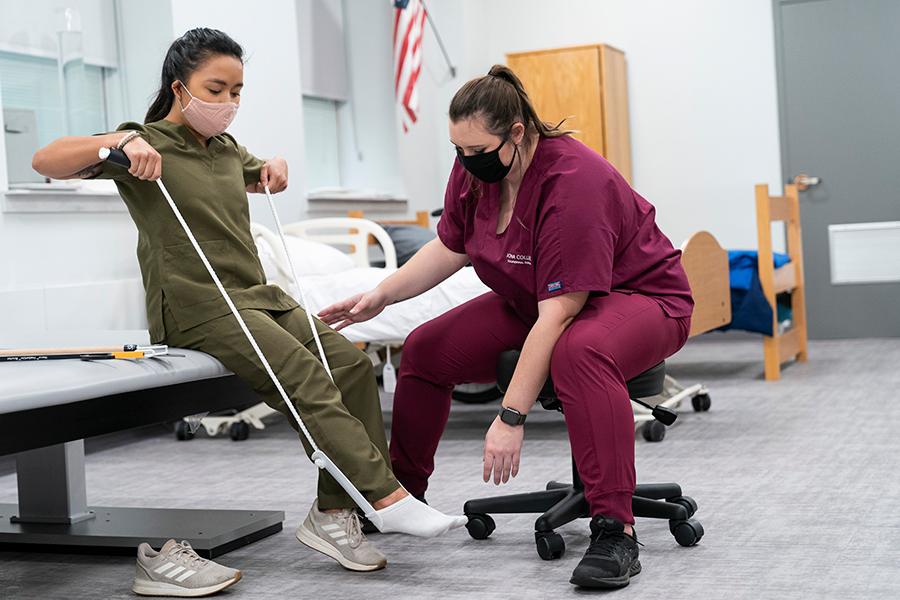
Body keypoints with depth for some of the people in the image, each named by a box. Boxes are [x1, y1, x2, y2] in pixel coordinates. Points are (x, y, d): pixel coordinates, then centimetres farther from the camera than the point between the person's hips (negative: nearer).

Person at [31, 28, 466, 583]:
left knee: (352, 363, -11)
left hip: (258, 295, 8)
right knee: (306, 377, -26)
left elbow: (259, 179, 43)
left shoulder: (226, 148, 20)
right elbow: (45, 162, -13)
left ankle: (335, 512, -11)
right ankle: (388, 498, -27)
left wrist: (275, 170, 18)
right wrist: (120, 142, -28)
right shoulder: (148, 144, -3)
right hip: (197, 308, -8)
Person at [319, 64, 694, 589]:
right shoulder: (475, 170, -8)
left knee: (578, 353, -42)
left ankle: (615, 530, -36)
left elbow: (558, 313, -34)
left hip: (638, 296, -8)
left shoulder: (573, 182, -32)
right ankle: (403, 493, 20)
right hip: (531, 302, 8)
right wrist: (380, 296, -4)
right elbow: (450, 248, 9)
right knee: (425, 349, 0)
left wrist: (511, 417, -33)